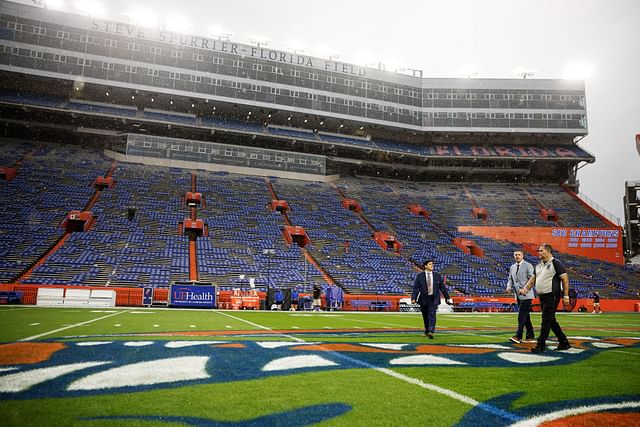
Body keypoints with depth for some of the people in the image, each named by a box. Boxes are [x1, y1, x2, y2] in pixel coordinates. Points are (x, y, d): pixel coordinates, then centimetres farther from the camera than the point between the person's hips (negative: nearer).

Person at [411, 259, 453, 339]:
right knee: (425, 317, 11)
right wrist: (413, 298, -18)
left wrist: (448, 298, 7)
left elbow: (443, 288, 8)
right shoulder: (419, 276, -2)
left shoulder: (437, 276, 4)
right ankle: (426, 332, 30)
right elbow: (415, 288, -7)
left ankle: (431, 332, -23)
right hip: (423, 299, 0)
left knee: (432, 315, -16)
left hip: (433, 299, 0)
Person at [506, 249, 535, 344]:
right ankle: (530, 335, 21)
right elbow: (510, 279, 18)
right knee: (525, 316, 13)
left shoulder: (528, 266, -5)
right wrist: (509, 286, -3)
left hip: (526, 295, -7)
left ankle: (518, 336, -17)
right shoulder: (512, 267, 15)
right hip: (518, 295, 7)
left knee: (522, 316, -13)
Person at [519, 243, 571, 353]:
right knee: (551, 321, 14)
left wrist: (566, 296, -14)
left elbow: (565, 279, -10)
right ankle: (564, 343, 26)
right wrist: (526, 288, 0)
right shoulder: (539, 265, 15)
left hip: (552, 296, -8)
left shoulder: (556, 263, -8)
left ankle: (541, 345, -4)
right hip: (542, 296, 9)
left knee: (546, 321, -7)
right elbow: (533, 278, 16)